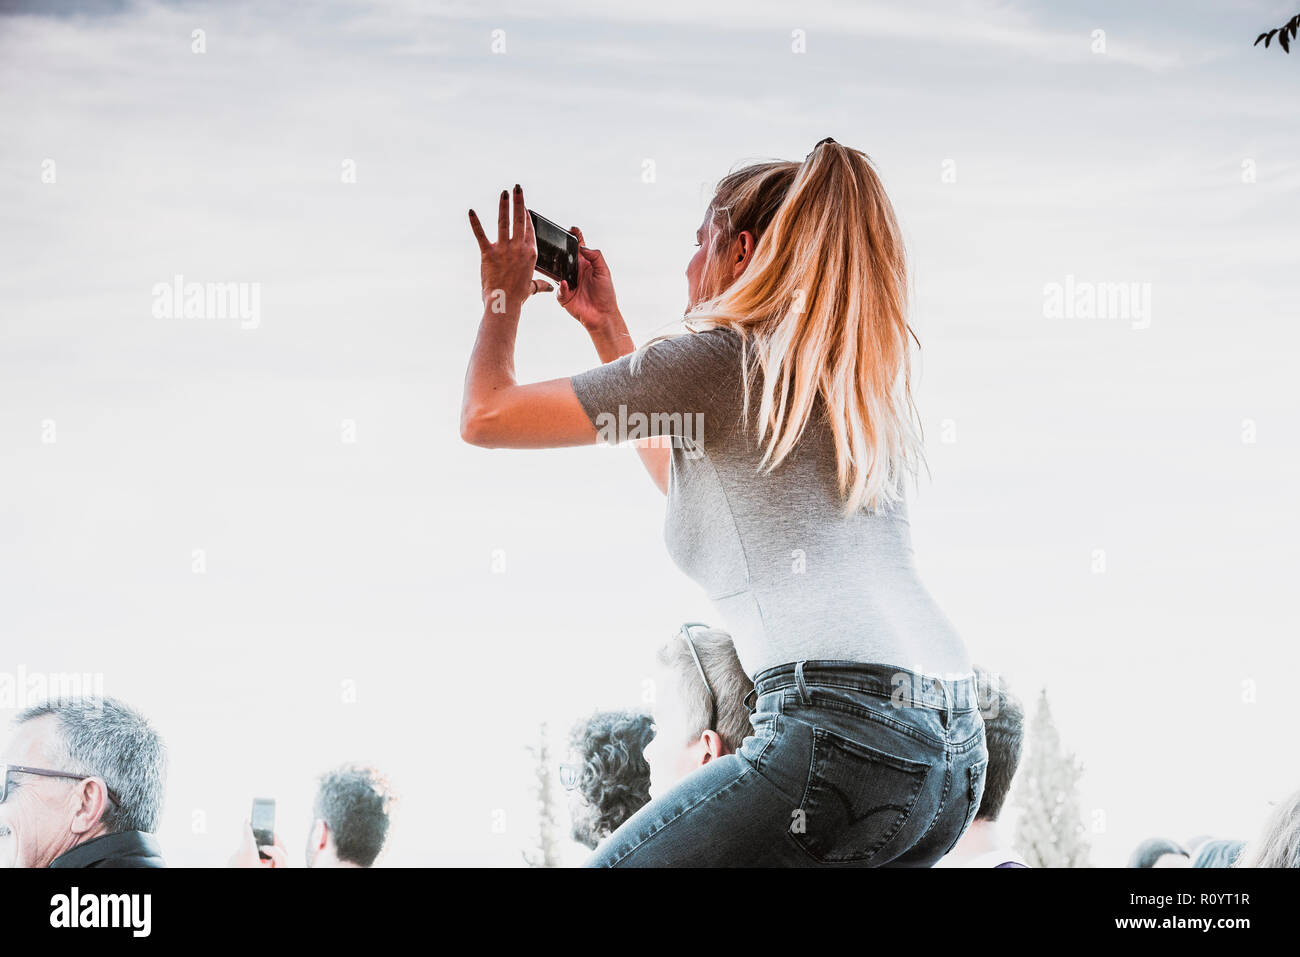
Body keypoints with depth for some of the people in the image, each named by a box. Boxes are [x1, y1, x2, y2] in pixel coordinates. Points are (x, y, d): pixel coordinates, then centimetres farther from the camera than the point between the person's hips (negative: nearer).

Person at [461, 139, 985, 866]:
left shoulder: (719, 356, 1)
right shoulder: (855, 375, 23)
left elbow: (486, 416, 8)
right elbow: (687, 479, 40)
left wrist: (503, 298, 27)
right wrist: (608, 329, 43)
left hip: (844, 729, -8)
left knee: (614, 861, 5)